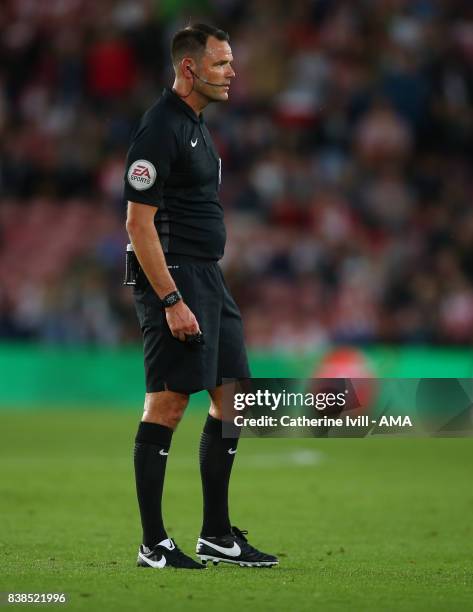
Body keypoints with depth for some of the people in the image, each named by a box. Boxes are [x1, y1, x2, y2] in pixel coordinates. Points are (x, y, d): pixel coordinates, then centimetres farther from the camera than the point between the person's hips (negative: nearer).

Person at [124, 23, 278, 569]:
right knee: (167, 406, -7)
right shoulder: (160, 129, -14)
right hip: (172, 278, -10)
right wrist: (171, 301, -21)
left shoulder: (197, 127, 17)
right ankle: (153, 546, -2)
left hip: (208, 278, 10)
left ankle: (217, 535, 17)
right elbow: (138, 222, -18)